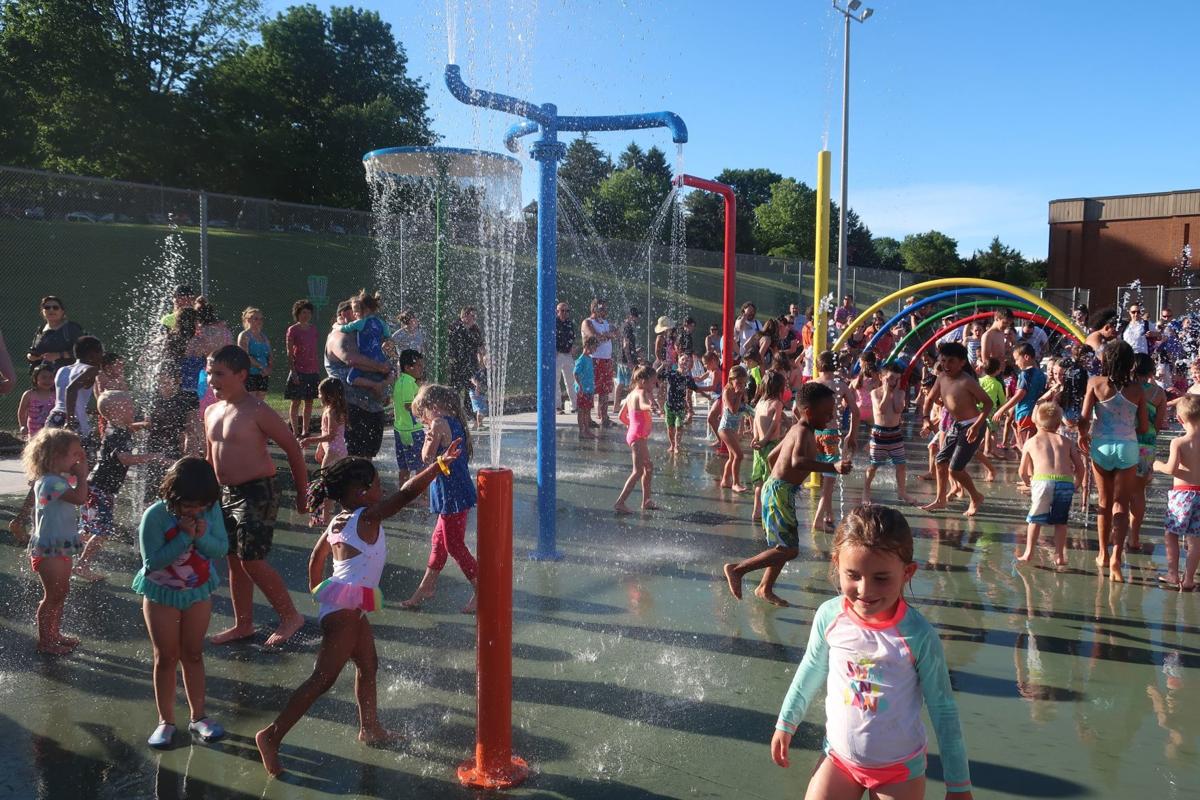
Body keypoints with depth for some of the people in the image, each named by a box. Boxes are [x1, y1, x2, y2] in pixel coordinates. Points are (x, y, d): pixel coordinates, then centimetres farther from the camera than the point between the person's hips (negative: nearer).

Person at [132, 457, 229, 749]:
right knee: (166, 658, 6)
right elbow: (152, 562, -24)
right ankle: (166, 721, 18)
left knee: (193, 655, 12)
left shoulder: (211, 510, -15)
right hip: (162, 594, -3)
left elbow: (222, 548, -10)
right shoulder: (155, 516, -24)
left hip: (199, 592, 3)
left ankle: (198, 716, 22)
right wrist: (184, 536, -31)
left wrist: (202, 536, -29)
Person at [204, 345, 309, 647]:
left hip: (257, 494, -8)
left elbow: (293, 448, -11)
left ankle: (290, 616, 8)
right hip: (227, 494, 8)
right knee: (234, 561, 13)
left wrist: (302, 494, -8)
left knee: (252, 561, -9)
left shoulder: (257, 411, -14)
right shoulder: (211, 412, 10)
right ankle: (243, 624, 26)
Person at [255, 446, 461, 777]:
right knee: (324, 678, -8)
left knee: (368, 666, 22)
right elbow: (406, 493, -24)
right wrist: (439, 465, -26)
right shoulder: (367, 517, -13)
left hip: (349, 608, 10)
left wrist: (316, 591, 33)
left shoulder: (338, 521, 13)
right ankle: (272, 735, -5)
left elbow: (316, 556, 24)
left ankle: (370, 728, 35)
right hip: (345, 609, -10)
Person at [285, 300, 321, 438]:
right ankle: (295, 432, 2)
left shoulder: (313, 328, 11)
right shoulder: (292, 330, -4)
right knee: (296, 402, -2)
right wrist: (293, 371, -14)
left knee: (309, 402, 8)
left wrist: (318, 369, 12)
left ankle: (305, 431, 15)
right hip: (298, 371, -5)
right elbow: (289, 353, -7)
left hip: (313, 371, 5)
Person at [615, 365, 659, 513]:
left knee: (649, 467, 22)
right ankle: (619, 503, -18)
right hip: (639, 436, -10)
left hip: (633, 433, 10)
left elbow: (622, 416, 19)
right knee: (638, 471, -13)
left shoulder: (631, 394, 12)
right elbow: (642, 404, -39)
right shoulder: (642, 392, -14)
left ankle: (646, 501, 29)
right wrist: (649, 406, -61)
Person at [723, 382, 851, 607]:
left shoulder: (796, 430, 12)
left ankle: (765, 589, 32)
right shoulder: (803, 432, -18)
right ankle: (737, 569, -5)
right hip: (780, 492, -10)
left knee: (785, 546, 19)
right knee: (789, 550, -8)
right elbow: (798, 461, -38)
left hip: (777, 489, 10)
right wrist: (833, 467, -44)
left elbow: (772, 456, 24)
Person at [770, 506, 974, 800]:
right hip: (838, 756, 2)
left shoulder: (919, 635, -22)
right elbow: (812, 671, 5)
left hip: (900, 768, -2)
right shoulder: (829, 616, -15)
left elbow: (943, 709, -9)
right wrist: (786, 723, 15)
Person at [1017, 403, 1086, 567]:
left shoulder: (1030, 442, 18)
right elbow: (1080, 468, 17)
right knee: (1061, 521, 15)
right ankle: (1059, 556, 17)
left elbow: (1023, 472, 22)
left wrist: (1029, 484, 41)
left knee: (1035, 518, 13)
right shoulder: (1066, 441, 21)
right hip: (1066, 482, 2)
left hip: (1043, 481, -1)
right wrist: (1075, 486, 32)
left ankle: (1028, 552, 14)